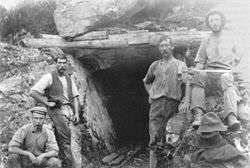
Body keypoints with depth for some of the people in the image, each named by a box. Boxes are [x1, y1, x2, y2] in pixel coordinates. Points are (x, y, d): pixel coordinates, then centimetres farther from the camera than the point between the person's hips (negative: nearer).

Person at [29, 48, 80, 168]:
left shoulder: (69, 78, 16)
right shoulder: (49, 77, -3)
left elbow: (74, 97, 18)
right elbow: (33, 92, -8)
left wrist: (76, 113, 8)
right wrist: (47, 103, -8)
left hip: (68, 111, 6)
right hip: (56, 110, -6)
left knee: (60, 140, 8)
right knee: (65, 137, -17)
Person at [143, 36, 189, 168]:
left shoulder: (180, 65, 11)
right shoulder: (154, 65, 19)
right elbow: (146, 82, 34)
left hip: (173, 104, -2)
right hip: (156, 104, 2)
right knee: (154, 139, -5)